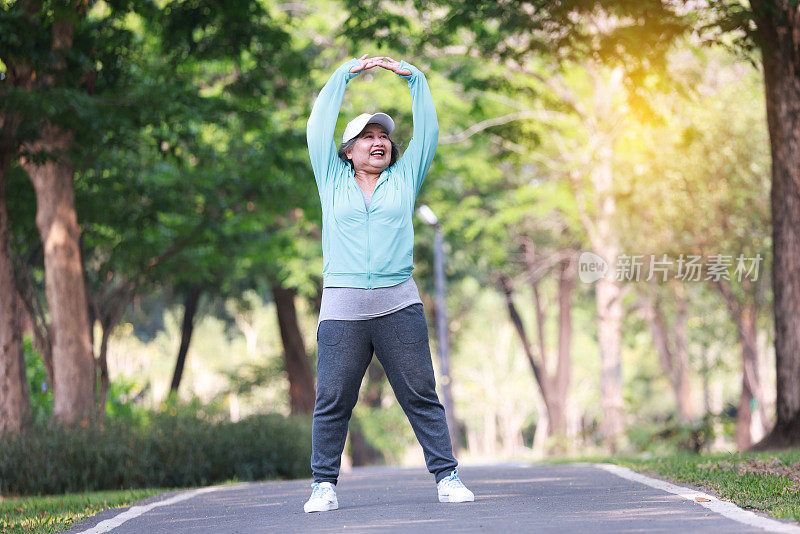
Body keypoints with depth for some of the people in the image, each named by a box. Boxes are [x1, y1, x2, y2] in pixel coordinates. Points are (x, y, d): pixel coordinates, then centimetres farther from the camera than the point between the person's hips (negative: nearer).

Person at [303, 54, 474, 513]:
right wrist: (344, 76, 12)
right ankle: (325, 485, 5)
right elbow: (318, 129, 11)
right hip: (342, 308, -1)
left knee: (422, 397, 0)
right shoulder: (333, 180, 14)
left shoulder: (404, 179, 15)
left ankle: (447, 477, 3)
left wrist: (415, 78, 10)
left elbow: (428, 131, 13)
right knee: (332, 401, -2)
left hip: (399, 305, 1)